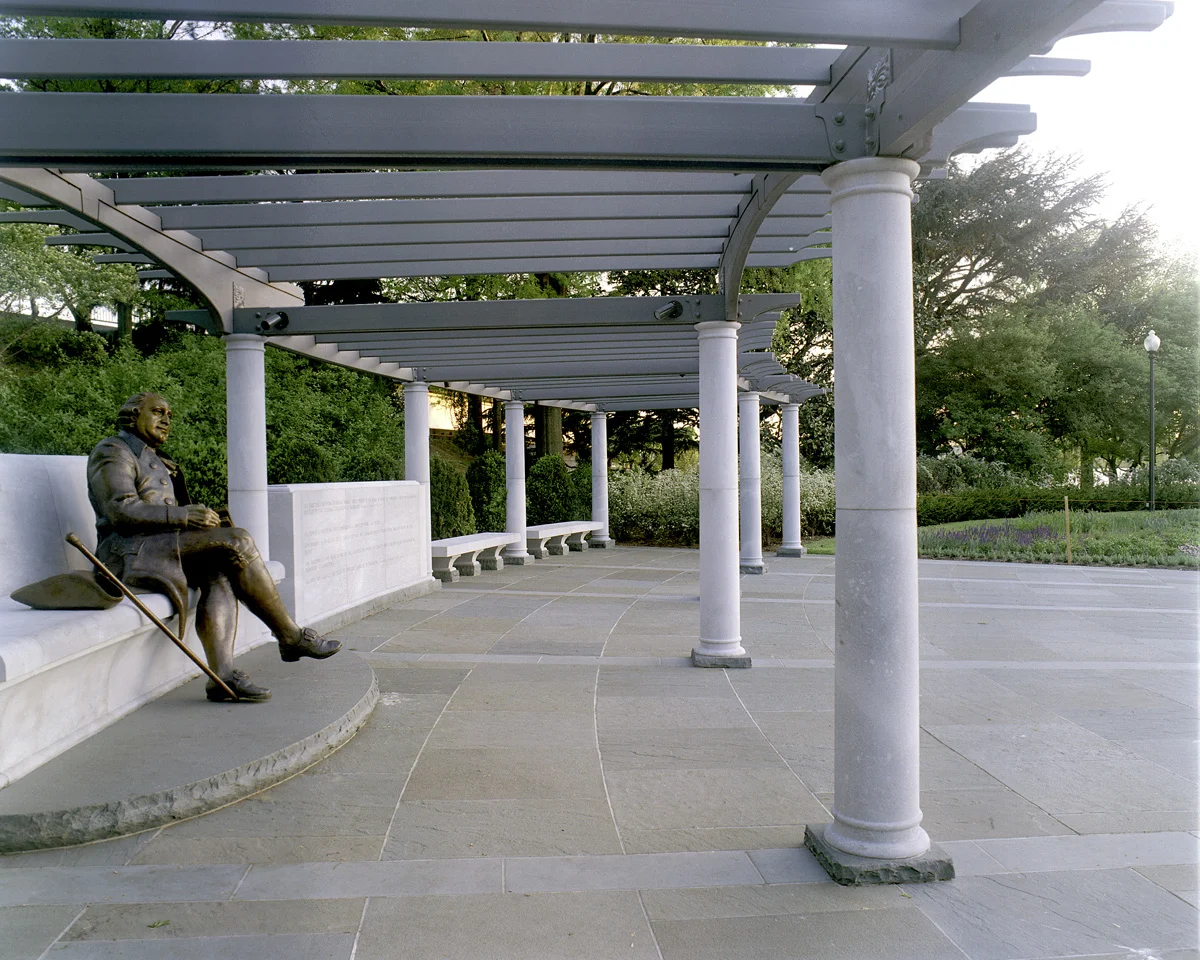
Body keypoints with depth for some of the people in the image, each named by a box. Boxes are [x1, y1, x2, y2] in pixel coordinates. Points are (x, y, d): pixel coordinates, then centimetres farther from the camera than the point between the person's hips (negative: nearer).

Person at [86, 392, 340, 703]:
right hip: (128, 553, -9)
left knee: (219, 573, -21)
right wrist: (185, 516, -20)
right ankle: (292, 636, -17)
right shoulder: (113, 451, 0)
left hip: (159, 548, 9)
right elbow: (122, 511, -15)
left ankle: (222, 675, -33)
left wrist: (199, 517, 2)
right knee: (237, 540, -22)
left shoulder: (155, 461, 29)